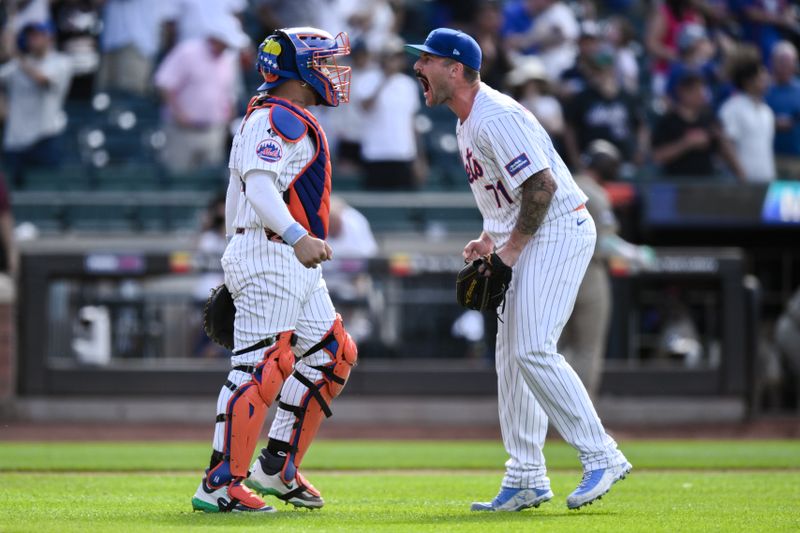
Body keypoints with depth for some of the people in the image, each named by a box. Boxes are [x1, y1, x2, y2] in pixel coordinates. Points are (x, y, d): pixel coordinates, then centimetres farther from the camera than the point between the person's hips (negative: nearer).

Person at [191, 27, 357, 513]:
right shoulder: (277, 120, -12)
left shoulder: (287, 121, 21)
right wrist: (297, 237, -40)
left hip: (295, 264, 11)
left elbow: (238, 195, 24)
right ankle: (220, 485, -11)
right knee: (262, 367, -12)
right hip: (271, 258, -11)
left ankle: (277, 467, 17)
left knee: (331, 356, 13)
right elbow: (259, 185, -26)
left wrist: (237, 265, 26)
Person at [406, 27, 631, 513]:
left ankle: (602, 457, -14)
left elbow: (542, 186, -24)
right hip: (528, 240, 11)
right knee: (512, 354, 9)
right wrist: (490, 240, 10)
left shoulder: (496, 118, -19)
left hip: (560, 231, -11)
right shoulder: (467, 125, 15)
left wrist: (509, 248, -17)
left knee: (534, 350, -18)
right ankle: (526, 479, 12)